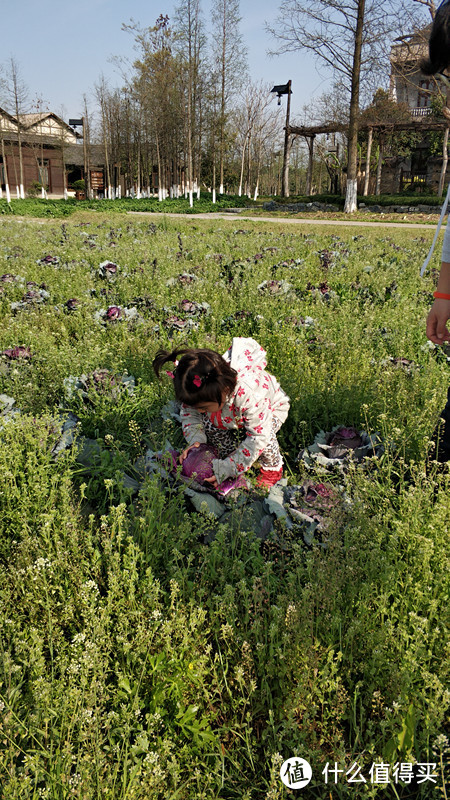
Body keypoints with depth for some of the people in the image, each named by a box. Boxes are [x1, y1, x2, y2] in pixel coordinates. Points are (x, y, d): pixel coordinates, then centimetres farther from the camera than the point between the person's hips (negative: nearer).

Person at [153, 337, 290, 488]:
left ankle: (272, 468, -2)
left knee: (264, 433, -35)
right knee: (209, 423, -23)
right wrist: (195, 440, -31)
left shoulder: (250, 395, -49)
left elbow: (258, 438, -41)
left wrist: (226, 469, -39)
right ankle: (229, 459, 2)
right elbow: (189, 412, -12)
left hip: (272, 408, -4)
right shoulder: (204, 391, -32)